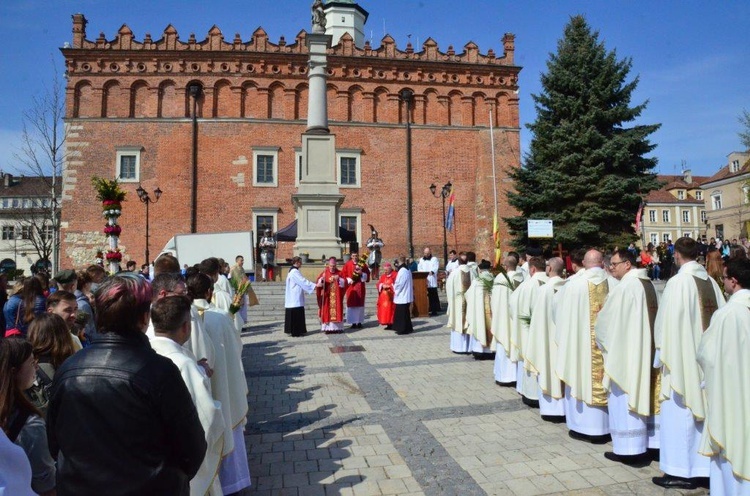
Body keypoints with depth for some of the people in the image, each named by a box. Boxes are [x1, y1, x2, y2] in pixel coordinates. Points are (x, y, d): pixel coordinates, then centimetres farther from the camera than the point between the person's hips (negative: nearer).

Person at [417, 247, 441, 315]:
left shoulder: (434, 259, 9)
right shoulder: (421, 260, 20)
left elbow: (436, 267, -5)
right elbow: (419, 268, 12)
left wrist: (432, 272, -25)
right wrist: (422, 272, -11)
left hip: (432, 280, -3)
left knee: (433, 295, -7)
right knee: (426, 295, -2)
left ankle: (434, 310, -5)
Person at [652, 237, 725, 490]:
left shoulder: (678, 282, -15)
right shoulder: (711, 282, 3)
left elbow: (667, 324, -15)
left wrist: (661, 355, -4)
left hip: (683, 360, -7)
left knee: (679, 412, 2)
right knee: (703, 409, 15)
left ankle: (681, 472, 9)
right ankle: (702, 466, 26)